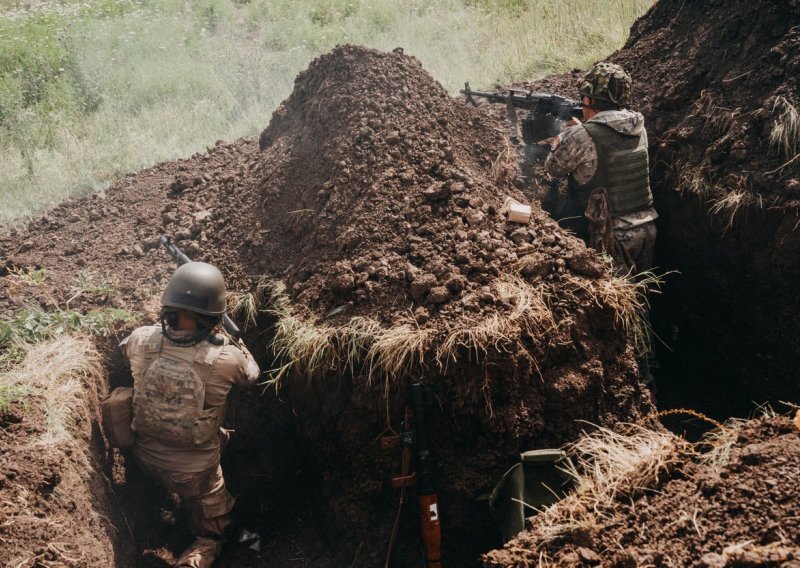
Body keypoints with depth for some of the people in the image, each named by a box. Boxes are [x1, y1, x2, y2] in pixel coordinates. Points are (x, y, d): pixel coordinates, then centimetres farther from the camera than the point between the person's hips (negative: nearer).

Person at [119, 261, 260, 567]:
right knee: (212, 529, 15)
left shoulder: (141, 341, -19)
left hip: (146, 456, 4)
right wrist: (236, 341, 13)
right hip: (194, 469, -4)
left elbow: (120, 350, 8)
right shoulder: (224, 359, -28)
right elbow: (251, 374, -2)